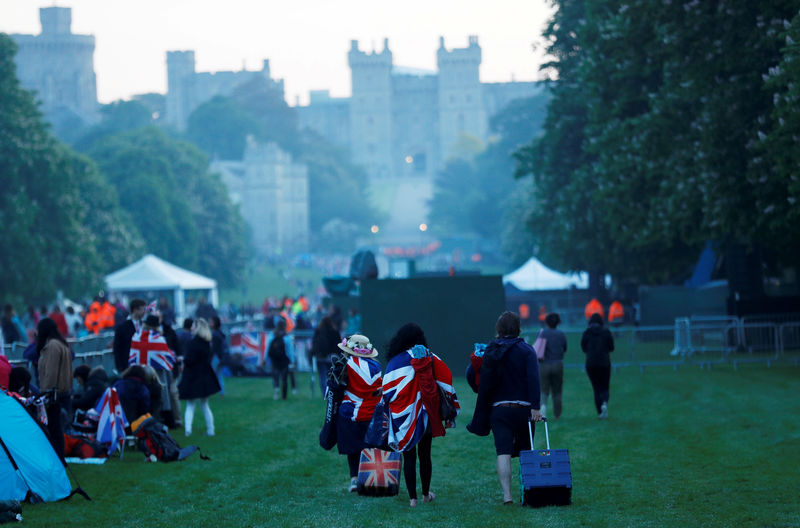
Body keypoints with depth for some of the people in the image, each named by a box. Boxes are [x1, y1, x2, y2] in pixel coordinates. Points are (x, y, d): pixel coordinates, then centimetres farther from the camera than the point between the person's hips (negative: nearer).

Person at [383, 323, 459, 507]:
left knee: (409, 457, 4)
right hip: (426, 416, 2)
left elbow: (387, 392, -5)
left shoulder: (395, 363, -7)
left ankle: (412, 498, 2)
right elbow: (446, 381, -4)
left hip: (405, 416, -2)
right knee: (425, 455, 16)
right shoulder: (430, 359, -3)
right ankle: (426, 494, 27)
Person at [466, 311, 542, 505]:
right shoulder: (526, 350, 0)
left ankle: (507, 495, -19)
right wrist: (535, 407, -18)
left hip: (498, 409, 1)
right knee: (525, 453, 14)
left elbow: (484, 386, 6)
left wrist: (480, 419, 11)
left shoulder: (490, 352, 7)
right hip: (522, 407, -1)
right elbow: (533, 379, -14)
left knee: (503, 453, -7)